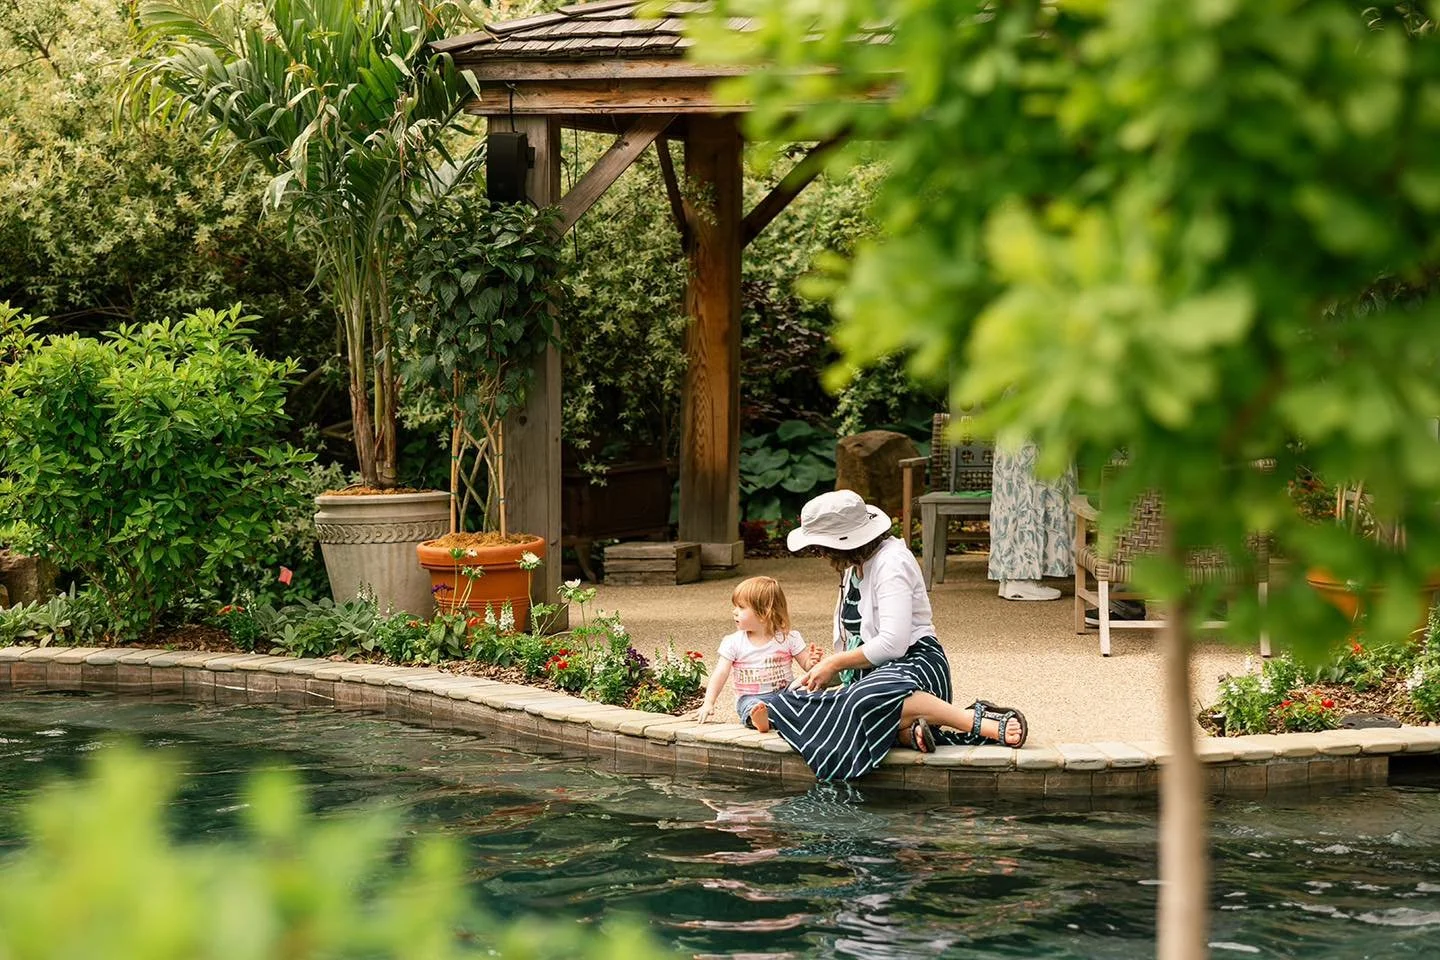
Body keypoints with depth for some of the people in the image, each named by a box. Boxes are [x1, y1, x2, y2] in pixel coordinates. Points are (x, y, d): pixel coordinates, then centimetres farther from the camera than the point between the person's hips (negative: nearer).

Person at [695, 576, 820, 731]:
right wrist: (708, 704, -10)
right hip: (751, 697, -1)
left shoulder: (789, 638, 1)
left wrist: (812, 661, -22)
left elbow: (806, 664, 3)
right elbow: (720, 674, 0)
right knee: (749, 705, -36)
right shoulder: (733, 643, 3)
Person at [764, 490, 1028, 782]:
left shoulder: (892, 562, -11)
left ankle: (984, 722, -37)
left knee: (867, 700, -45)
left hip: (914, 663, -9)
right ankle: (907, 729, -29)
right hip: (869, 671, 9)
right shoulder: (854, 566, 20)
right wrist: (819, 673, 9)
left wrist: (835, 663, -10)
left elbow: (892, 643, -21)